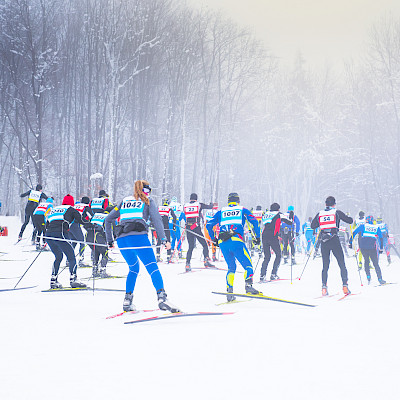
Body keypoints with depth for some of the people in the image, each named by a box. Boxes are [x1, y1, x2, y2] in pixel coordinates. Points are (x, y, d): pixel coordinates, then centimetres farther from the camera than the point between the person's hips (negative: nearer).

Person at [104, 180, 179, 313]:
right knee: (153, 268, -8)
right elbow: (156, 220, 2)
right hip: (138, 236, -5)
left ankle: (127, 300, 14)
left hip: (121, 239, 5)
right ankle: (161, 297, -28)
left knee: (133, 268, 23)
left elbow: (108, 219, 28)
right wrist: (164, 239, -5)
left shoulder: (124, 201, 28)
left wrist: (109, 240, 33)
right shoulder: (148, 201, 17)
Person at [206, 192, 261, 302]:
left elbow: (209, 225, 19)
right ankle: (248, 285, -26)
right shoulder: (242, 210, 18)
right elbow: (254, 222, 5)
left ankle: (229, 290, 2)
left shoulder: (221, 212, 24)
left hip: (222, 242, 3)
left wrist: (214, 239, 26)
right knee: (248, 265, 1)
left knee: (231, 267, 18)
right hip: (236, 240, -3)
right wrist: (257, 236, 11)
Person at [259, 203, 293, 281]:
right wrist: (291, 215, 27)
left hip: (264, 237, 5)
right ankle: (273, 274, -1)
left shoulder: (265, 214, 19)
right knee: (278, 255, 10)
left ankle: (262, 275, 1)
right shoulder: (279, 214, 6)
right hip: (273, 237, -5)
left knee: (267, 257, 14)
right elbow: (290, 222, 8)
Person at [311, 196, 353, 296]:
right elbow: (350, 221, 3)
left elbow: (313, 226, 17)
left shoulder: (320, 214, 9)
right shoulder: (337, 212, 1)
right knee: (342, 265, 4)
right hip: (334, 240, -3)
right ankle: (345, 286, -6)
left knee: (325, 266, 9)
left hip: (324, 242, 3)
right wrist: (349, 217, 26)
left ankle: (324, 287, -3)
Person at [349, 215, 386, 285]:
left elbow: (354, 233, 7)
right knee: (376, 264, 9)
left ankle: (368, 276, 8)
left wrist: (350, 242, 10)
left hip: (363, 247, 0)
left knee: (366, 260, 23)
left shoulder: (363, 226, 14)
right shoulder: (377, 228, 17)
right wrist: (381, 248, 20)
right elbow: (381, 238, 15)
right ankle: (380, 279, -2)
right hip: (372, 247, 0)